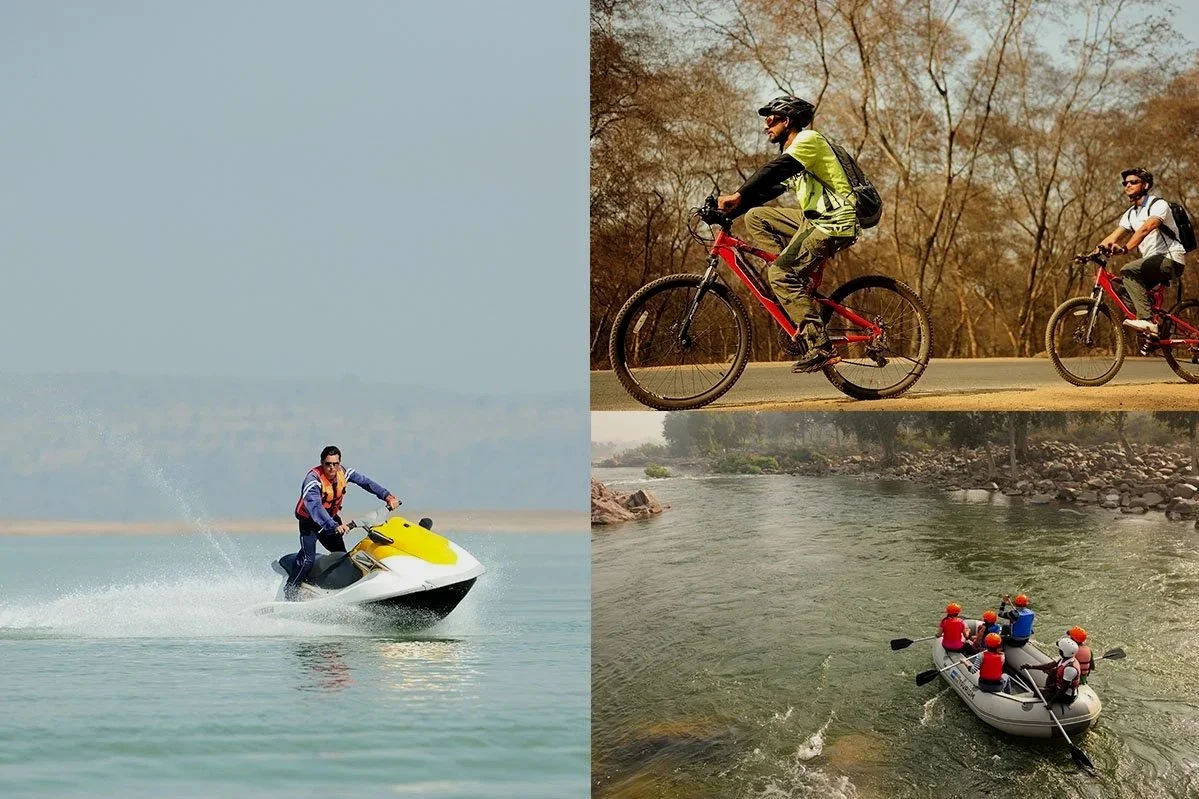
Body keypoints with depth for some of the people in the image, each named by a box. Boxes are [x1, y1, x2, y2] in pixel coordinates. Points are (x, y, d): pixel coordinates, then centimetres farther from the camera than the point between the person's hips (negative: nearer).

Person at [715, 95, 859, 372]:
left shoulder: (809, 140, -9)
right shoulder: (791, 151, 21)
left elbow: (776, 170, -25)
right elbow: (767, 189, 17)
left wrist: (738, 195, -35)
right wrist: (726, 208, 5)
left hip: (836, 223, -10)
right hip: (814, 220, 10)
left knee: (781, 273, -20)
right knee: (755, 217, 8)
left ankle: (821, 347, -21)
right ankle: (799, 285, 2)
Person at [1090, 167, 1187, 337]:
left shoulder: (1158, 205, -11)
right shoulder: (1130, 214, 14)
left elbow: (1145, 229, -30)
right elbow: (1113, 237, 7)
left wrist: (1125, 248, -45)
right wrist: (1092, 252, -10)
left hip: (1171, 259, -8)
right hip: (1153, 261, 8)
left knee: (1128, 270, -26)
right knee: (1124, 291, -4)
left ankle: (1146, 320, -33)